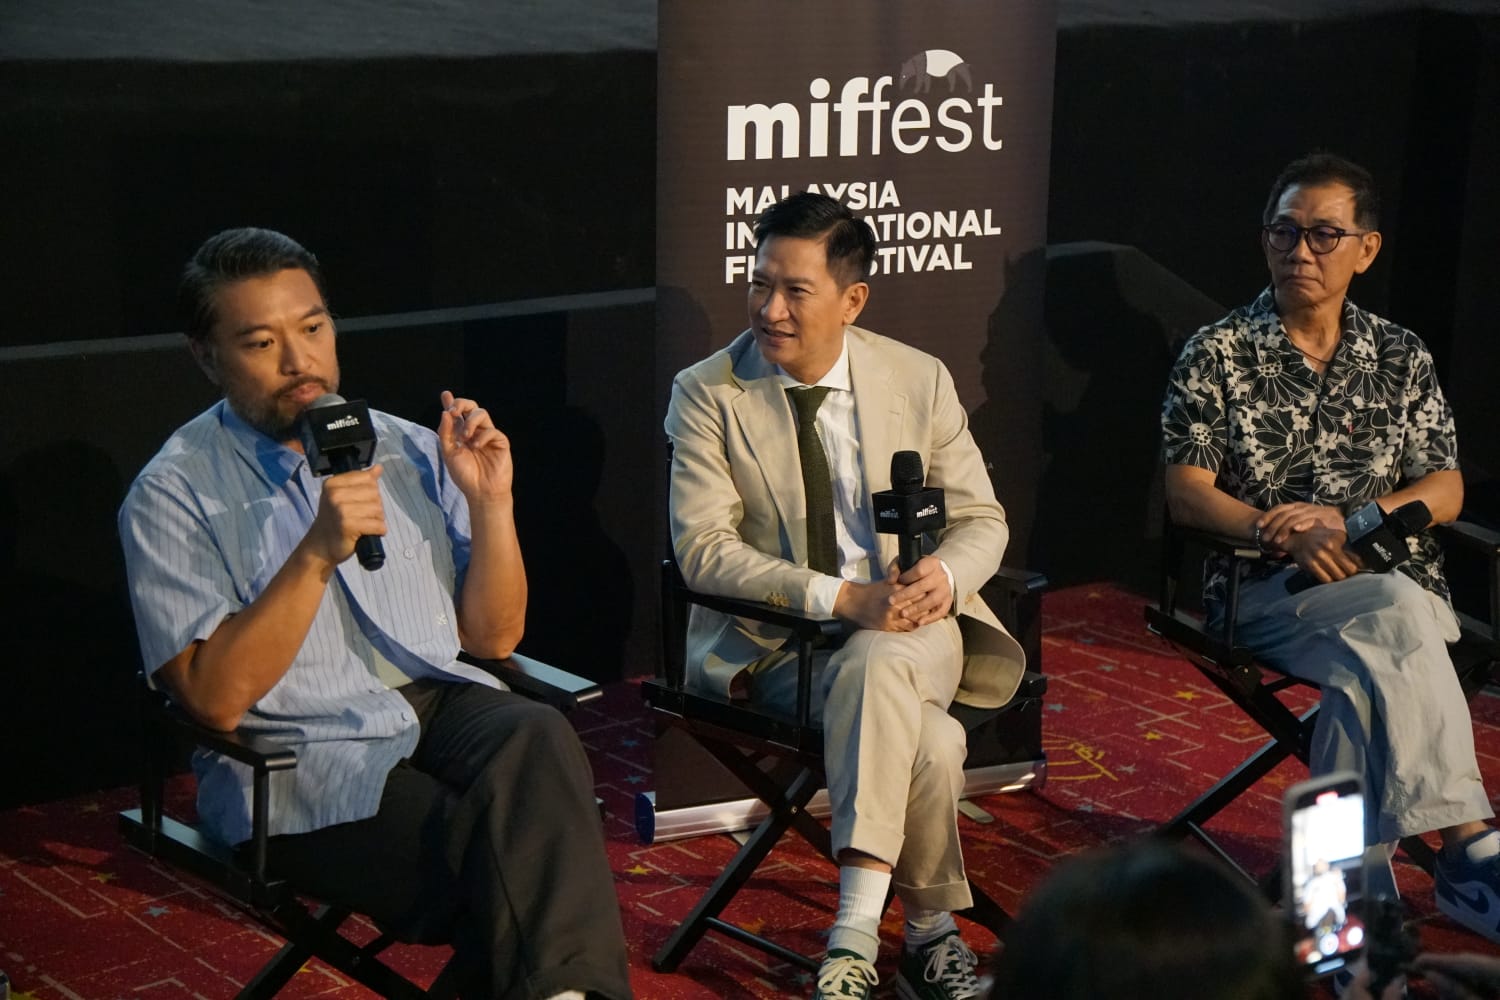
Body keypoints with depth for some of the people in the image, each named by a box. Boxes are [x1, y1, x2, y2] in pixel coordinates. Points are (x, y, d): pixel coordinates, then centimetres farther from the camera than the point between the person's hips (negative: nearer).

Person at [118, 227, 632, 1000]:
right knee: (513, 862, -31)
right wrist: (318, 554, -21)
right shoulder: (174, 494, -2)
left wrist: (490, 506, -5)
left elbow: (494, 637, 11)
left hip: (443, 705, 4)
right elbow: (216, 699, -12)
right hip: (301, 762, -4)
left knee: (536, 738, -31)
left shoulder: (408, 451, 11)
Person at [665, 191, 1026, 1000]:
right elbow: (704, 548, -13)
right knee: (925, 740, -31)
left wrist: (944, 575, -16)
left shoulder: (919, 380, 4)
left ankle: (857, 931, -33)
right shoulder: (706, 393, -4)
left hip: (909, 627, 2)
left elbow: (981, 519, 10)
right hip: (768, 639, -2)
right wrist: (843, 598, -24)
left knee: (873, 669, -35)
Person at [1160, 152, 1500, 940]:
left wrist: (1345, 520, -11)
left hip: (1397, 585, 3)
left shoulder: (1404, 360, 15)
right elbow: (1187, 493, -1)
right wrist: (1280, 532, -20)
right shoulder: (1216, 354, 7)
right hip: (1266, 593, -2)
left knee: (1369, 668, -34)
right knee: (1397, 616, -33)